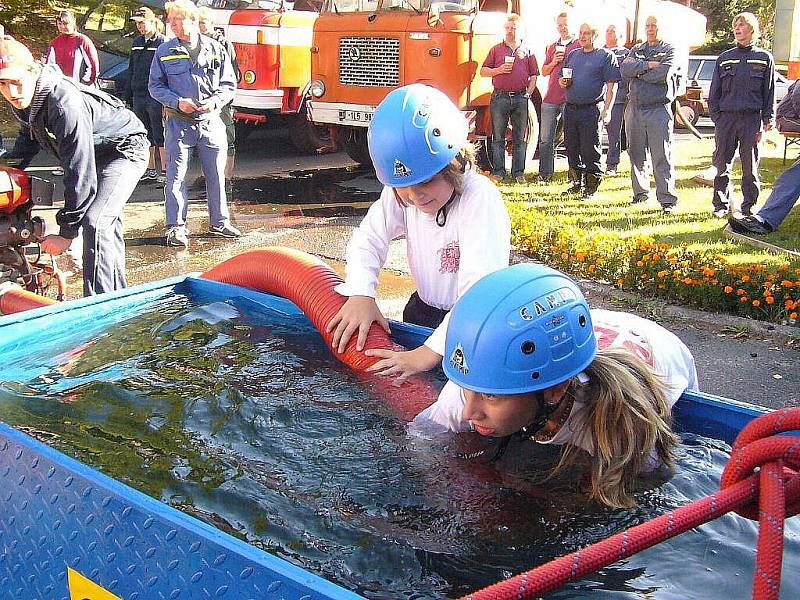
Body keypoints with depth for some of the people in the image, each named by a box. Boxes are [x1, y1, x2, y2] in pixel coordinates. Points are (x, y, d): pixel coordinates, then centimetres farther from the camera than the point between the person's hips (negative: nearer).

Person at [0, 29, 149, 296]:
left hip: (126, 149, -10)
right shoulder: (22, 99, -11)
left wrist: (66, 232, -31)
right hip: (96, 152, 10)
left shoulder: (65, 105, -37)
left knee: (95, 222, -25)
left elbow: (80, 174, -36)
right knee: (108, 223, 19)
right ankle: (117, 294, 34)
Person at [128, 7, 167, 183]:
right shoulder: (137, 43, 16)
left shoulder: (163, 43, -6)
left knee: (160, 135, -4)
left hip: (155, 97, -7)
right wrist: (129, 96, 17)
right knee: (145, 135, 11)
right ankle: (150, 169, 19)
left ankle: (165, 170, 1)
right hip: (138, 96, 7)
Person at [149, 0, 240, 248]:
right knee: (176, 177, -2)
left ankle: (219, 222, 22)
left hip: (211, 123, 1)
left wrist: (215, 101, -12)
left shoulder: (216, 49, 3)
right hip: (179, 124, -1)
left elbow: (229, 84, 7)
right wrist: (177, 102, -12)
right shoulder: (164, 52, 2)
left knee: (216, 176, 8)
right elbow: (155, 86, 5)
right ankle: (176, 227, 6)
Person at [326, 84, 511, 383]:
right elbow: (368, 239, -5)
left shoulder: (480, 198, -29)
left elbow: (480, 288, -37)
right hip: (424, 309, 6)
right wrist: (361, 295, -26)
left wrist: (429, 353, -44)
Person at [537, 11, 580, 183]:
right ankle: (544, 173, 11)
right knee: (545, 139, 4)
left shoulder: (579, 46, 2)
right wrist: (553, 62, 1)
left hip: (570, 99, -5)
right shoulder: (552, 47, 18)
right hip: (550, 99, 5)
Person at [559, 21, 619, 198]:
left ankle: (591, 187, 3)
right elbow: (561, 78, 27)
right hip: (570, 109, 6)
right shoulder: (572, 55, 17)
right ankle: (576, 183, 23)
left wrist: (607, 109, -14)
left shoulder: (605, 56, 0)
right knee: (572, 149, 11)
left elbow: (611, 85, -6)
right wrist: (562, 82, 2)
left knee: (590, 150, -5)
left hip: (591, 110, -6)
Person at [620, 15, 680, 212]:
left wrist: (638, 72, -4)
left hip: (659, 109, -5)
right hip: (634, 107, 5)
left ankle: (667, 199, -7)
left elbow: (663, 73, -14)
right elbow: (625, 69, -2)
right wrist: (648, 65, -12)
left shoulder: (670, 50, 4)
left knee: (662, 157, -8)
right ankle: (640, 192, 23)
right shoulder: (636, 49, 18)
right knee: (636, 154, 10)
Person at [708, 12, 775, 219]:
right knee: (721, 165, 2)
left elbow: (769, 93, 5)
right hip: (726, 118, 2)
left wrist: (767, 122, -3)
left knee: (750, 167, 3)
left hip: (752, 120, -1)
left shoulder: (764, 58, 6)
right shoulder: (724, 58, 11)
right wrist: (716, 117, 1)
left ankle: (748, 207, 13)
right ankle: (721, 206, 13)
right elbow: (714, 92, 12)